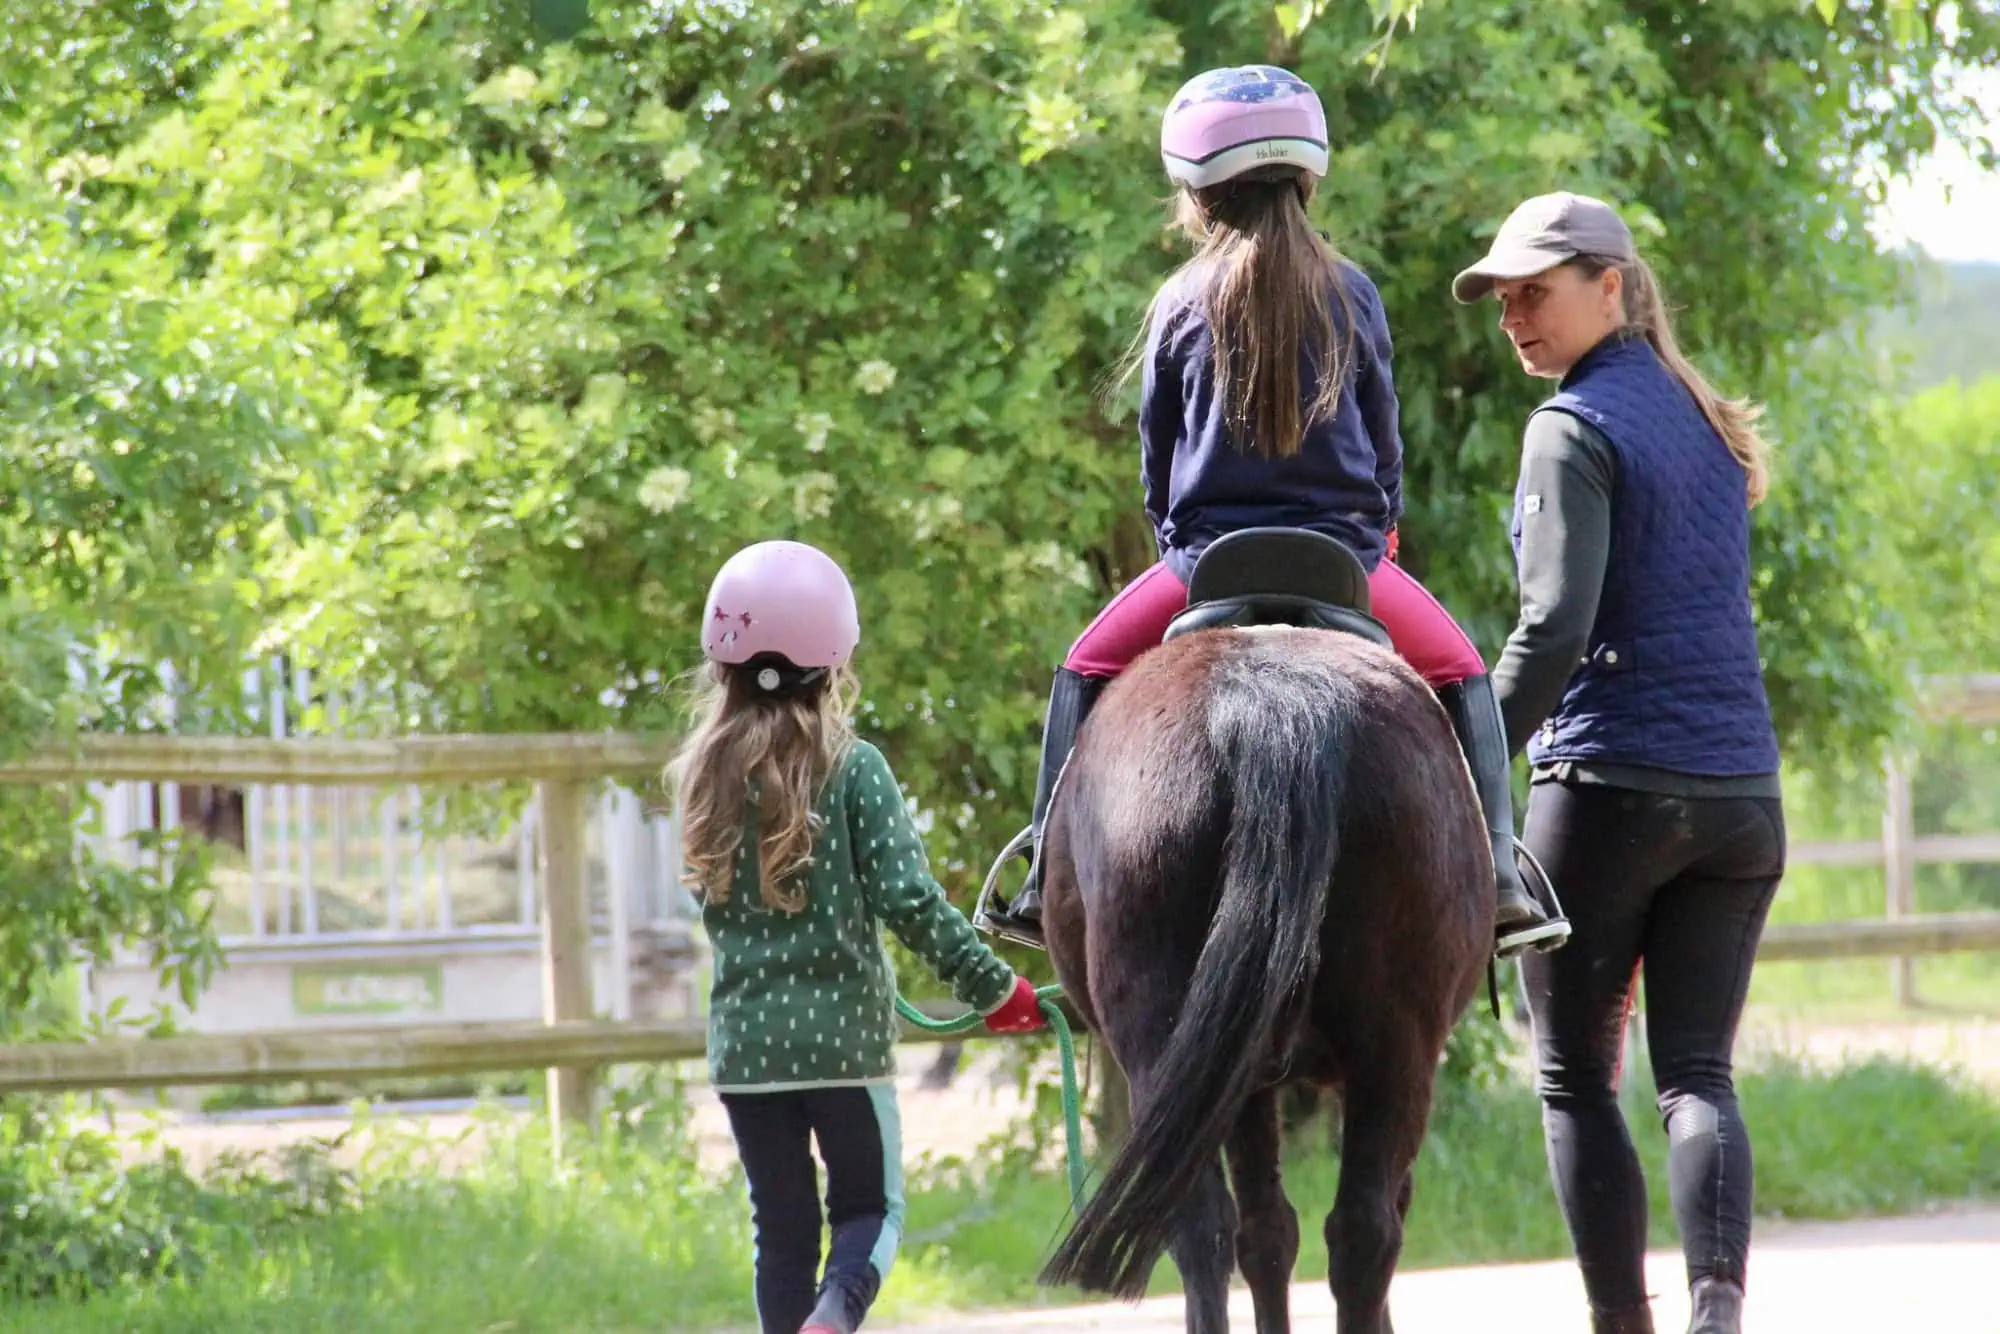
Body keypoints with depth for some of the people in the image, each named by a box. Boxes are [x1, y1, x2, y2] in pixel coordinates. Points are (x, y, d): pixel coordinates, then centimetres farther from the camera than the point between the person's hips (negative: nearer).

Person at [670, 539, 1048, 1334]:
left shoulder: (706, 779, 3)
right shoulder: (852, 770, -9)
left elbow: (712, 900, 10)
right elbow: (907, 899, -13)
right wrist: (994, 986, -5)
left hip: (743, 1042, 3)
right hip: (842, 1031, -3)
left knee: (781, 1225, 11)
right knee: (869, 1208, 8)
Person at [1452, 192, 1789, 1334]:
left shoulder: (1576, 427, -9)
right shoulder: (1710, 425, 14)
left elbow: (1555, 627, -18)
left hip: (1608, 781, -6)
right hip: (1743, 790, 6)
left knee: (1576, 1075, 6)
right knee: (1698, 1069, 4)